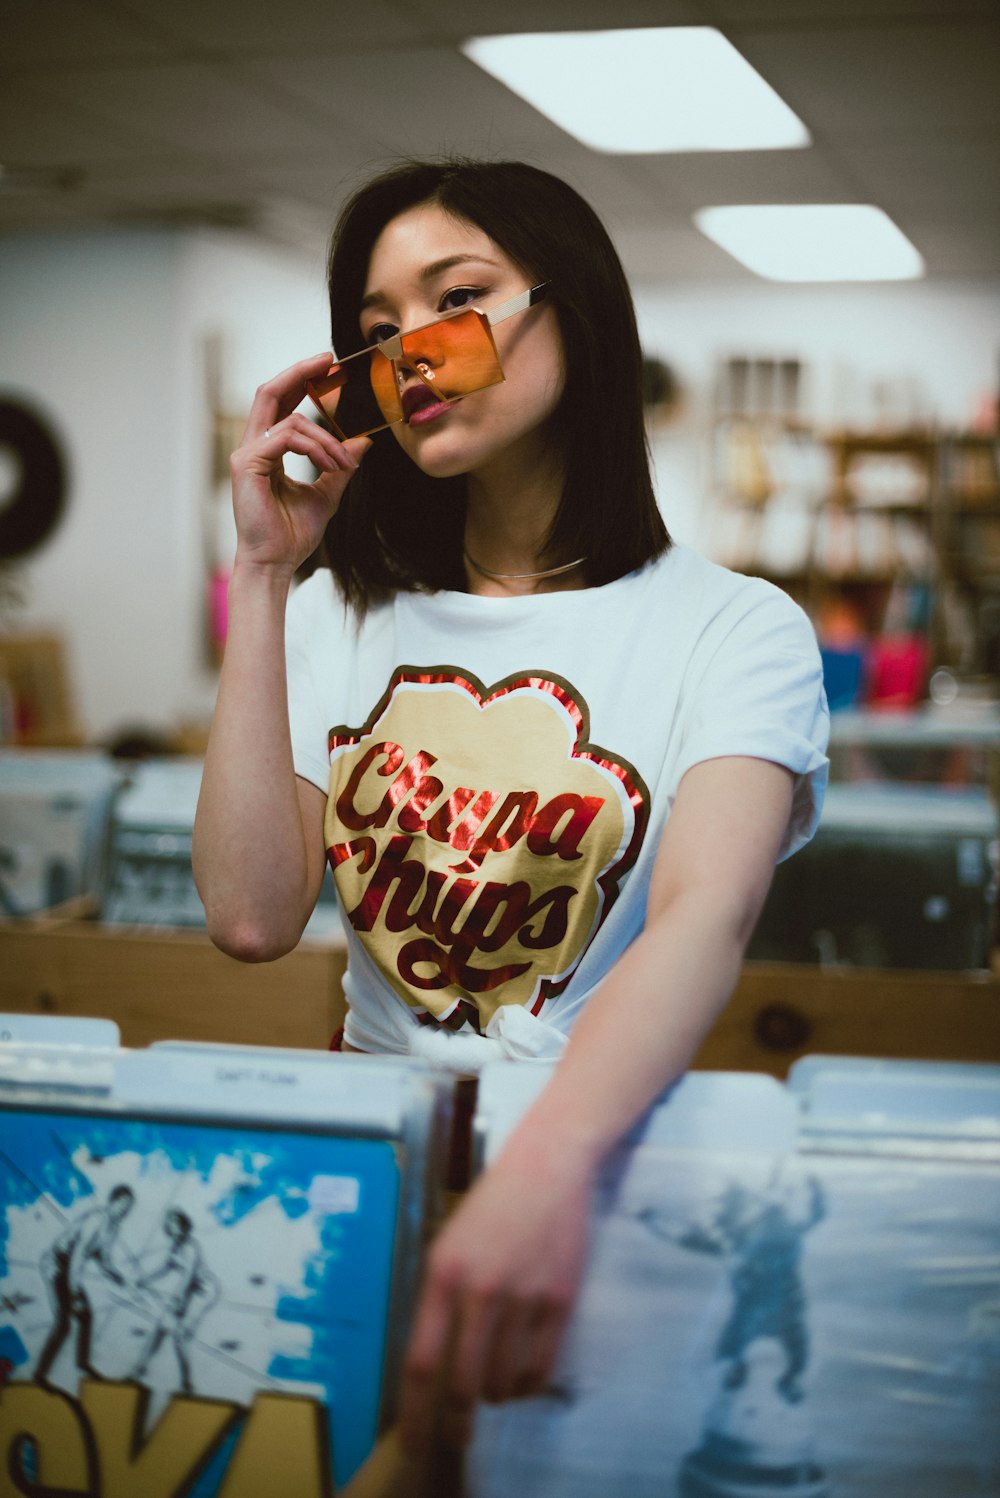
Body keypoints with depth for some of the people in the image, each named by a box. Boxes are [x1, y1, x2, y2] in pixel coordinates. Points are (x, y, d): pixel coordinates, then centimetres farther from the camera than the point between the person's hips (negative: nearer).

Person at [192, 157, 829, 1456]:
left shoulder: (735, 630, -4)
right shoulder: (341, 616, 10)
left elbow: (706, 918, -24)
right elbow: (252, 917, -5)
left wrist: (545, 1164, -43)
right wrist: (264, 573, -4)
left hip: (600, 1150, -3)